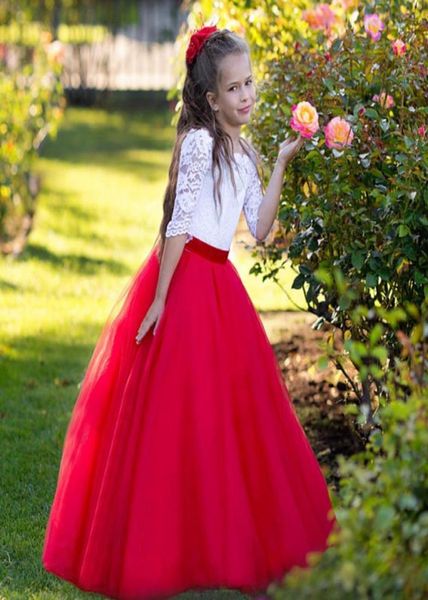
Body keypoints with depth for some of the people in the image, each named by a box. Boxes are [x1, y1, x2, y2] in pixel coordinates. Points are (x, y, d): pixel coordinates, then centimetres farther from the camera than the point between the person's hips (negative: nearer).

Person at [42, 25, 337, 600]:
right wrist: (160, 298, -17)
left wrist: (280, 166, 6)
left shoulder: (245, 153, 12)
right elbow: (178, 223, -15)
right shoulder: (199, 142, -11)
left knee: (230, 412, 12)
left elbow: (259, 228, 8)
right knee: (176, 412, -3)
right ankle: (155, 547, 6)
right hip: (183, 282, -8)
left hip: (220, 283, 8)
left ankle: (232, 541, 23)